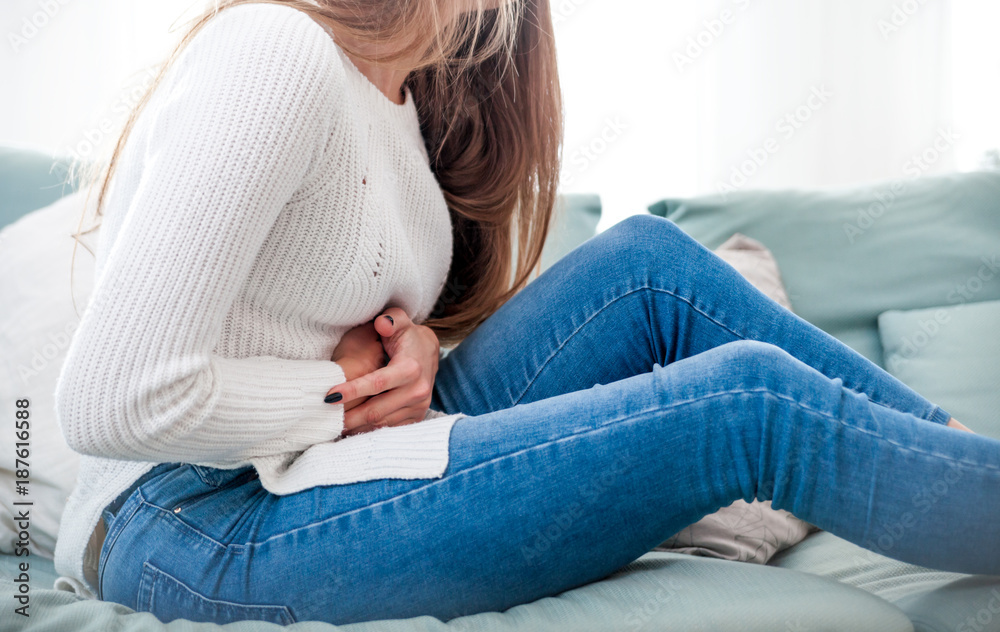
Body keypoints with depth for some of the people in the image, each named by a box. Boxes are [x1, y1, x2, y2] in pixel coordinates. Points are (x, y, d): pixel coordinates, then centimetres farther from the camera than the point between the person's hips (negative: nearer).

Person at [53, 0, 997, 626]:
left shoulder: (403, 94, 12)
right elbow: (116, 399, -24)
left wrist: (412, 343, -3)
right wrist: (351, 392, -13)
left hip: (340, 466, 9)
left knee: (645, 262, -1)